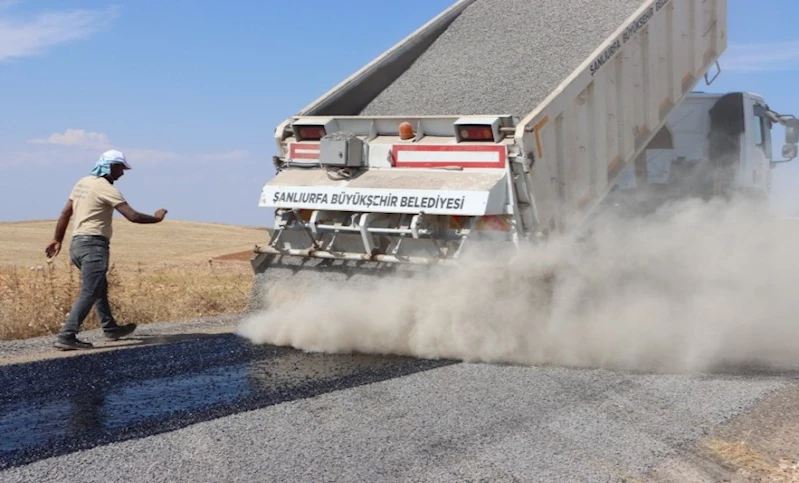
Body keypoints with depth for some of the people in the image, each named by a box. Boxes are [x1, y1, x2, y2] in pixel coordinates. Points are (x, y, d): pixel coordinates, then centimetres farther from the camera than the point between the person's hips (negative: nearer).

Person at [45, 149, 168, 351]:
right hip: (93, 245, -10)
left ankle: (111, 328, 35)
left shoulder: (83, 182, 13)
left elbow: (65, 213, 15)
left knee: (100, 288, 22)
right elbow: (133, 216, -17)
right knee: (89, 294, -10)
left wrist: (58, 240, 20)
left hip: (77, 243, 10)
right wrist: (156, 218, -2)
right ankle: (66, 336, -16)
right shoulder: (106, 188, -13)